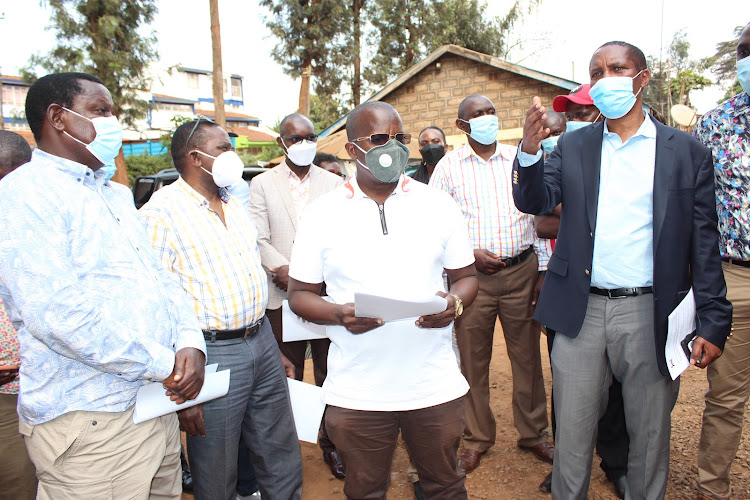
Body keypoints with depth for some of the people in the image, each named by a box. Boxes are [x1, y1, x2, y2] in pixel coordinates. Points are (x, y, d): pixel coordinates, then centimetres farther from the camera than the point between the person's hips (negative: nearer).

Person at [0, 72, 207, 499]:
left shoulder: (118, 195, 17)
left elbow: (159, 276, 14)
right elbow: (56, 311, -23)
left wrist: (190, 342, -4)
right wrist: (162, 365, -17)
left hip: (159, 404, 8)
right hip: (90, 425, -8)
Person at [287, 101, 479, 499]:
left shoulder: (438, 205, 4)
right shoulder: (322, 213, -1)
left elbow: (466, 276, 9)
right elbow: (299, 293, 2)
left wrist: (455, 301, -14)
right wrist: (339, 314, -18)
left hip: (435, 385, 1)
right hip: (356, 392, -1)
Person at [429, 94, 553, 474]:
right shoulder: (448, 166, 3)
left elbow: (538, 216, 10)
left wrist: (542, 270, 5)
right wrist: (471, 254, -11)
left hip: (522, 269, 2)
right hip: (472, 273, -1)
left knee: (527, 355, 10)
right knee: (473, 359, 7)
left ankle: (533, 433, 29)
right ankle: (477, 438, 24)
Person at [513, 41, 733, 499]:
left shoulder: (688, 152, 2)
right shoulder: (573, 145, 7)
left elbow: (704, 243, 0)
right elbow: (534, 202, -5)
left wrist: (714, 322, -3)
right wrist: (530, 150, -23)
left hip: (649, 314, 0)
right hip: (581, 311, 1)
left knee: (650, 436, 16)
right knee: (572, 435, 13)